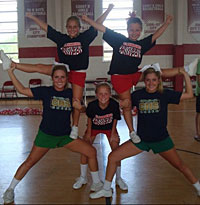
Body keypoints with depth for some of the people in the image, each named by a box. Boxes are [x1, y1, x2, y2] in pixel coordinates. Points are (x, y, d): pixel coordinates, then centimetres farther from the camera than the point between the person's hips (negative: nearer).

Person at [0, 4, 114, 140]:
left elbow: (97, 24, 1)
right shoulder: (61, 38, 5)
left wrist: (108, 10, 1)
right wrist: (32, 17, 12)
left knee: (77, 102, 0)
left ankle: (75, 127, 15)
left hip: (79, 73, -2)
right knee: (39, 67, -3)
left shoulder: (85, 37, -1)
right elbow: (46, 27, 10)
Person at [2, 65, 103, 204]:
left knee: (91, 152, -4)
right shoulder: (46, 91, -9)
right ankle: (10, 190, 23)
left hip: (65, 135, 3)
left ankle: (97, 183, 17)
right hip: (46, 135, -2)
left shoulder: (71, 93, -2)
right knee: (30, 162, 0)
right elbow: (22, 90, -9)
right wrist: (11, 73, -14)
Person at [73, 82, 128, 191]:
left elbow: (115, 119, -12)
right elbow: (89, 118, -11)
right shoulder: (92, 105, -32)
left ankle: (118, 178, 16)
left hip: (109, 128, 0)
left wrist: (113, 133, -7)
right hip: (94, 127, 0)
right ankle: (83, 178, 15)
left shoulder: (114, 104, -32)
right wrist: (89, 132, -3)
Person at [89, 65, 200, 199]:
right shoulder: (137, 95, -6)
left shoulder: (165, 94, -9)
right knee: (112, 157, -4)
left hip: (162, 139, -1)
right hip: (141, 139, 2)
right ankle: (106, 190, 15)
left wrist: (186, 75, -12)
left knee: (180, 165, 10)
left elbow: (189, 95, -5)